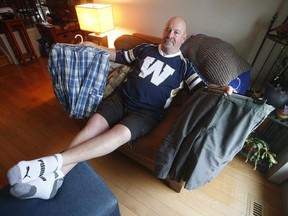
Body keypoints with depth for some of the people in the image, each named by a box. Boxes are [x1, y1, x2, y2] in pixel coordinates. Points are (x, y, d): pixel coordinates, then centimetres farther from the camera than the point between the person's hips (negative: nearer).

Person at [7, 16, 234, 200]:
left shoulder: (184, 66, 9)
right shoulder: (146, 49, 18)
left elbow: (202, 86, 2)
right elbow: (120, 56, 27)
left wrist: (222, 88, -19)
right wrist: (96, 47, 21)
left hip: (147, 111, -3)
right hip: (122, 97, 4)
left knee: (119, 134, -32)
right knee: (94, 124, -22)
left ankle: (54, 161, -34)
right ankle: (55, 176, -27)